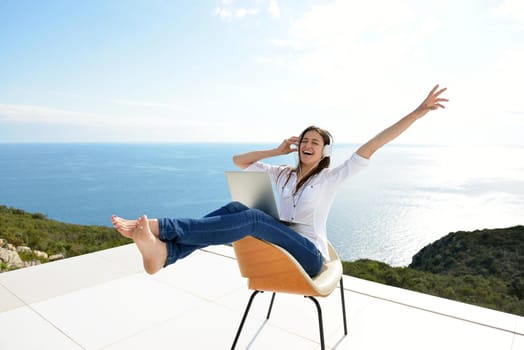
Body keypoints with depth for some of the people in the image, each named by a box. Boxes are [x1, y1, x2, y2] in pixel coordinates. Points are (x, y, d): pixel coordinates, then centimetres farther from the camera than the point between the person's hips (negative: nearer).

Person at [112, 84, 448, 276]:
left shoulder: (331, 177, 0)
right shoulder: (284, 174, 14)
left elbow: (371, 147, -8)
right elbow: (240, 160, 15)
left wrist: (418, 112, -12)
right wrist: (278, 151, 8)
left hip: (309, 255, -5)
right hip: (281, 244, 5)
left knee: (251, 217, -31)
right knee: (235, 208, -24)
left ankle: (160, 227, -42)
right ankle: (164, 250, -46)